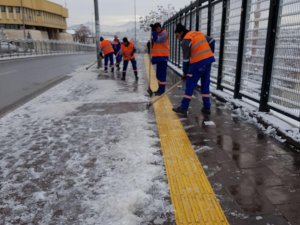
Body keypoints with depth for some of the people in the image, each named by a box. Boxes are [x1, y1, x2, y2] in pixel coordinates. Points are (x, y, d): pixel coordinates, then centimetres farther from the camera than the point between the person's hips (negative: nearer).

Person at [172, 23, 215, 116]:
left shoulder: (185, 41, -8)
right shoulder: (198, 33, 15)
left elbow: (186, 59, -6)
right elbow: (211, 41, 16)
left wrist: (185, 73, 3)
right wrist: (210, 54, 20)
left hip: (198, 62, -8)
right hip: (208, 59, 8)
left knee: (190, 85, -1)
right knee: (205, 84, 14)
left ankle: (183, 108, 0)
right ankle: (206, 107, 18)